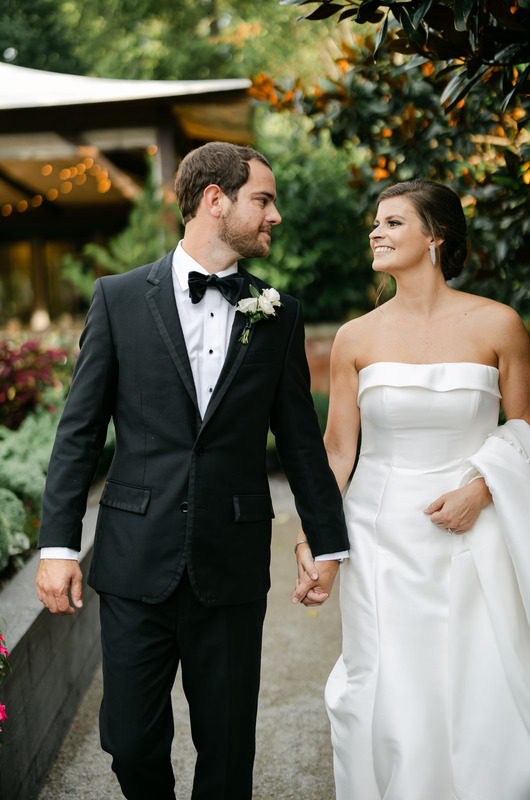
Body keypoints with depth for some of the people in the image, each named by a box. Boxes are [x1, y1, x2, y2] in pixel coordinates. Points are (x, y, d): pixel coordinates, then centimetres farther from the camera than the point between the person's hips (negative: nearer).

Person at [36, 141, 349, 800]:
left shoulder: (279, 315, 5)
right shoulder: (119, 298, 1)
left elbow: (300, 437, 10)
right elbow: (79, 431, 1)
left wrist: (329, 541, 12)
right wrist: (57, 544, -4)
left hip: (233, 568, 1)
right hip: (135, 561, -1)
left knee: (228, 746, 11)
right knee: (130, 742, 10)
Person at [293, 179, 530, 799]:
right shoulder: (357, 338, 0)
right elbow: (336, 449, 2)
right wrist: (311, 545, -5)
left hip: (473, 537, -1)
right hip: (381, 538, 1)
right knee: (390, 707, 5)